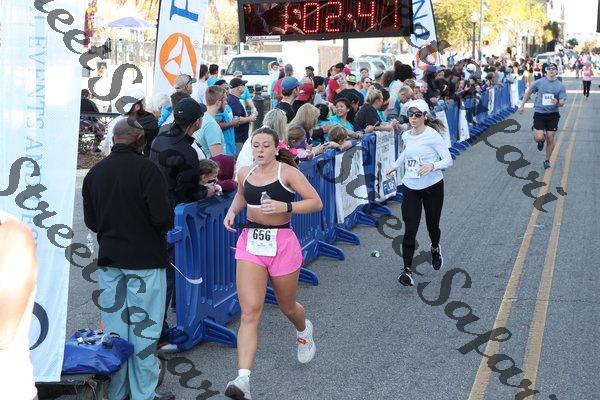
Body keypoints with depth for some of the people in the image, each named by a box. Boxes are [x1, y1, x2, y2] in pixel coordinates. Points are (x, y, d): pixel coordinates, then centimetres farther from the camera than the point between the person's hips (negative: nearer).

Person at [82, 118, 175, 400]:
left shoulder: (94, 173, 4)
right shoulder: (146, 169, -14)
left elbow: (90, 221, 9)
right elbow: (162, 217, -20)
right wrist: (163, 226, 2)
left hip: (109, 260, 5)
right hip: (145, 260, -5)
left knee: (114, 328, 12)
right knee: (144, 330, 3)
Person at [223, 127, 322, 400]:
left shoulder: (287, 172, -8)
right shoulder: (245, 173, 6)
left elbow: (316, 203, -9)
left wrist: (285, 207, -23)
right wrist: (232, 211, 8)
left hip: (281, 242, -2)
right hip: (250, 242, 2)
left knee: (287, 307, 17)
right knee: (249, 312, -11)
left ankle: (304, 330, 56)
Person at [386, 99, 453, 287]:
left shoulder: (433, 135, -14)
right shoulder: (406, 136, 3)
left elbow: (448, 160, -14)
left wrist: (432, 166, -30)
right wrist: (394, 166, 33)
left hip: (432, 187, -3)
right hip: (411, 187, 3)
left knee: (432, 225, 14)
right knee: (410, 230, -7)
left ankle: (435, 248, 48)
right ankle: (407, 270, -8)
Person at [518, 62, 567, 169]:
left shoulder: (560, 86, -1)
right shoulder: (539, 82, -3)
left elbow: (562, 102, -1)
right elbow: (528, 92, 11)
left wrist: (557, 102, -25)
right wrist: (522, 105, 13)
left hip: (553, 114, 1)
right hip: (539, 113, -1)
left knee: (550, 139, 3)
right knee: (538, 138, -13)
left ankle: (547, 160, 22)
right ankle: (542, 139, 26)